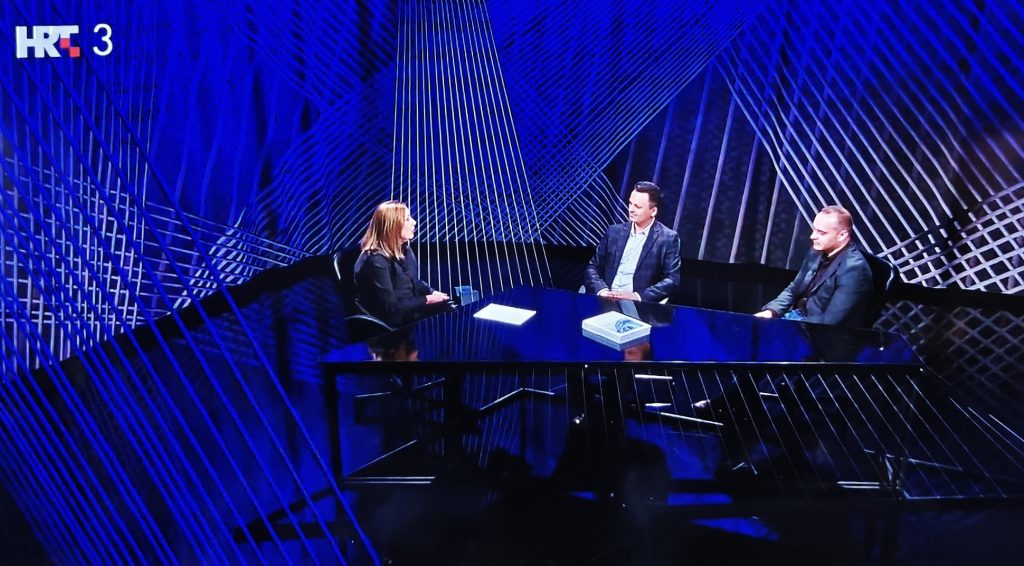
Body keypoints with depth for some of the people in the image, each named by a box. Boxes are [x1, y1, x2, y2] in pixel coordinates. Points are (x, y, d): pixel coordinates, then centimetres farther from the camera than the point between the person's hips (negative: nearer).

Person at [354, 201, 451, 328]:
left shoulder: (403, 249, 5)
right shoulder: (376, 261, -24)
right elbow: (390, 307, -24)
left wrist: (433, 293, 2)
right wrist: (427, 299, -18)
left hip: (410, 307, 9)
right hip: (394, 320, -9)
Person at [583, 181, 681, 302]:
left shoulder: (668, 238, 2)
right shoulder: (614, 231, 13)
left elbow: (673, 280, -5)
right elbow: (593, 267, 12)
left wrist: (638, 296, -18)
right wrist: (601, 290, -8)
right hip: (606, 300, 2)